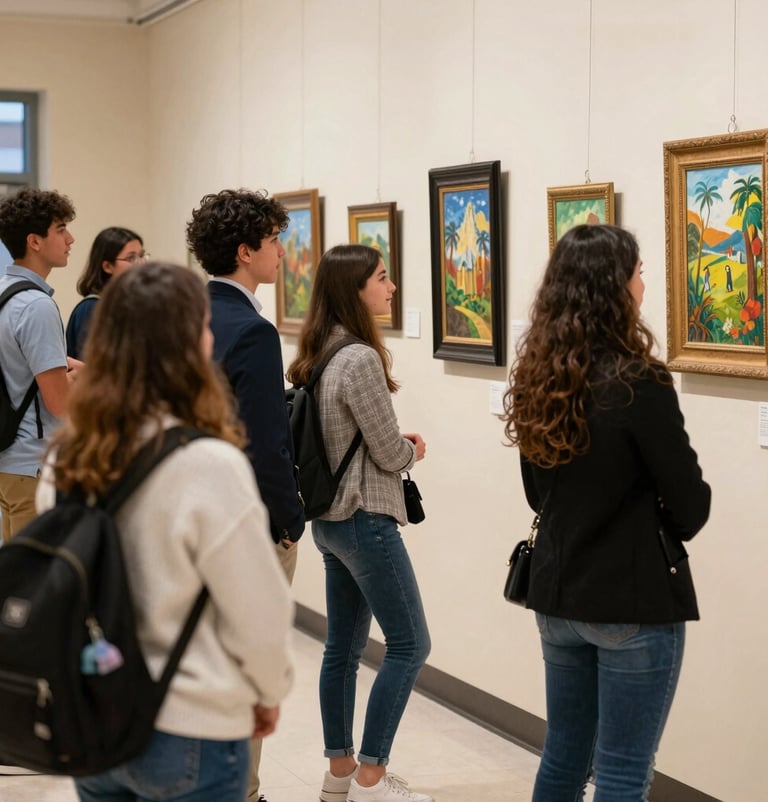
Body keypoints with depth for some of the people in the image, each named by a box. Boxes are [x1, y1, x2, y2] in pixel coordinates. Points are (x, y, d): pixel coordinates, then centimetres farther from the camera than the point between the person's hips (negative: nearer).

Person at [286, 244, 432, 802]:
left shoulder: (319, 356, 8)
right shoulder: (360, 359, -20)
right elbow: (389, 453, -15)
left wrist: (396, 444, 6)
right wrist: (414, 449, 5)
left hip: (330, 517, 9)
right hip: (365, 519, -9)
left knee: (343, 646, 13)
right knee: (409, 645, -1)